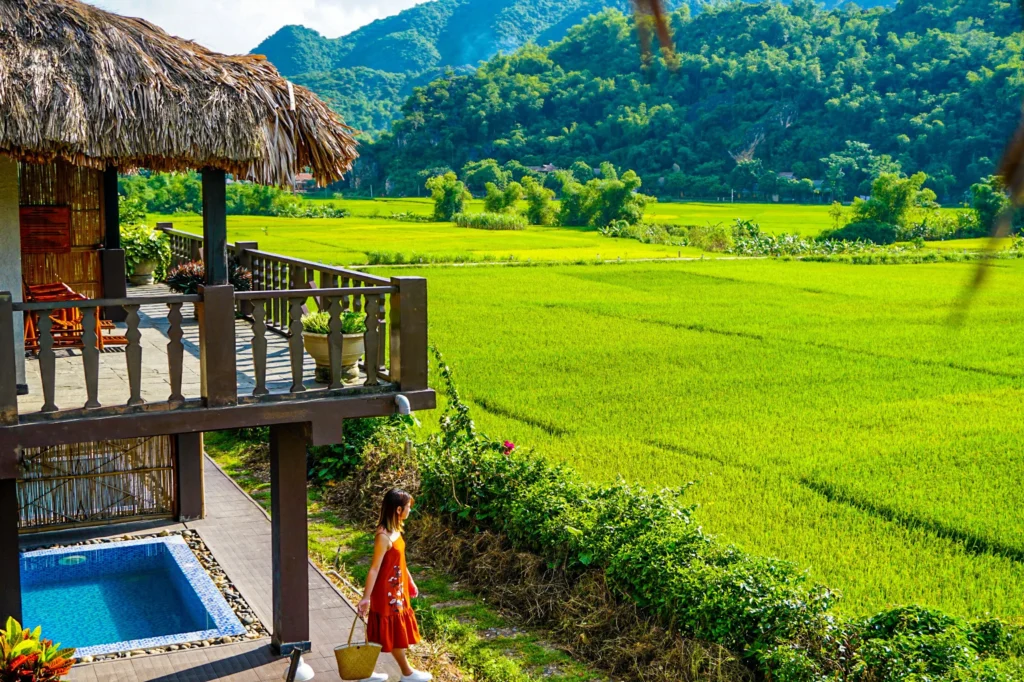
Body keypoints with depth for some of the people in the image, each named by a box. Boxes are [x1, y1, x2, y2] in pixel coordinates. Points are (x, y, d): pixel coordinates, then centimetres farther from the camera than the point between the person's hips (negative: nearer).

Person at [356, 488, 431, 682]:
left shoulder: (395, 530, 3)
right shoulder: (384, 536, -25)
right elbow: (374, 569, -24)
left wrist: (410, 582, 23)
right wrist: (366, 597, -22)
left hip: (397, 589, 9)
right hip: (387, 592, -9)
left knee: (382, 633, 16)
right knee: (394, 632, 8)